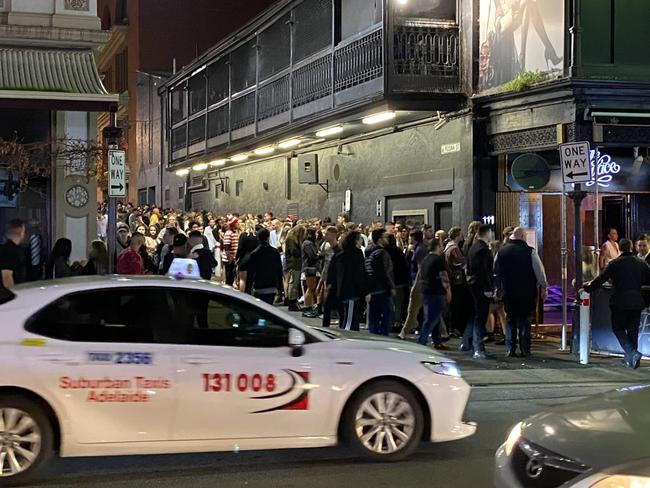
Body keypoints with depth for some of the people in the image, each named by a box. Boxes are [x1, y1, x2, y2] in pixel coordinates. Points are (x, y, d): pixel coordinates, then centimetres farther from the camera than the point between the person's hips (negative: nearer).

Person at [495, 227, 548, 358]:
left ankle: (510, 349, 6)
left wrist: (498, 289, 21)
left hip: (508, 293, 3)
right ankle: (524, 350, 2)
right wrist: (543, 288, 5)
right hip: (527, 292, -3)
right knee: (524, 320, 5)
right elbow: (539, 271, -5)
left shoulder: (501, 251, 4)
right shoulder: (529, 251, -8)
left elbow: (495, 272, 12)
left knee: (510, 320, 10)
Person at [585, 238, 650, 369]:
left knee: (618, 329, 10)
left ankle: (632, 353, -10)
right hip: (637, 302, 4)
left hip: (620, 302, -3)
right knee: (633, 331, 14)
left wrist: (587, 288, 2)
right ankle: (631, 359, 18)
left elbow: (601, 280, -9)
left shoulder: (614, 263, -8)